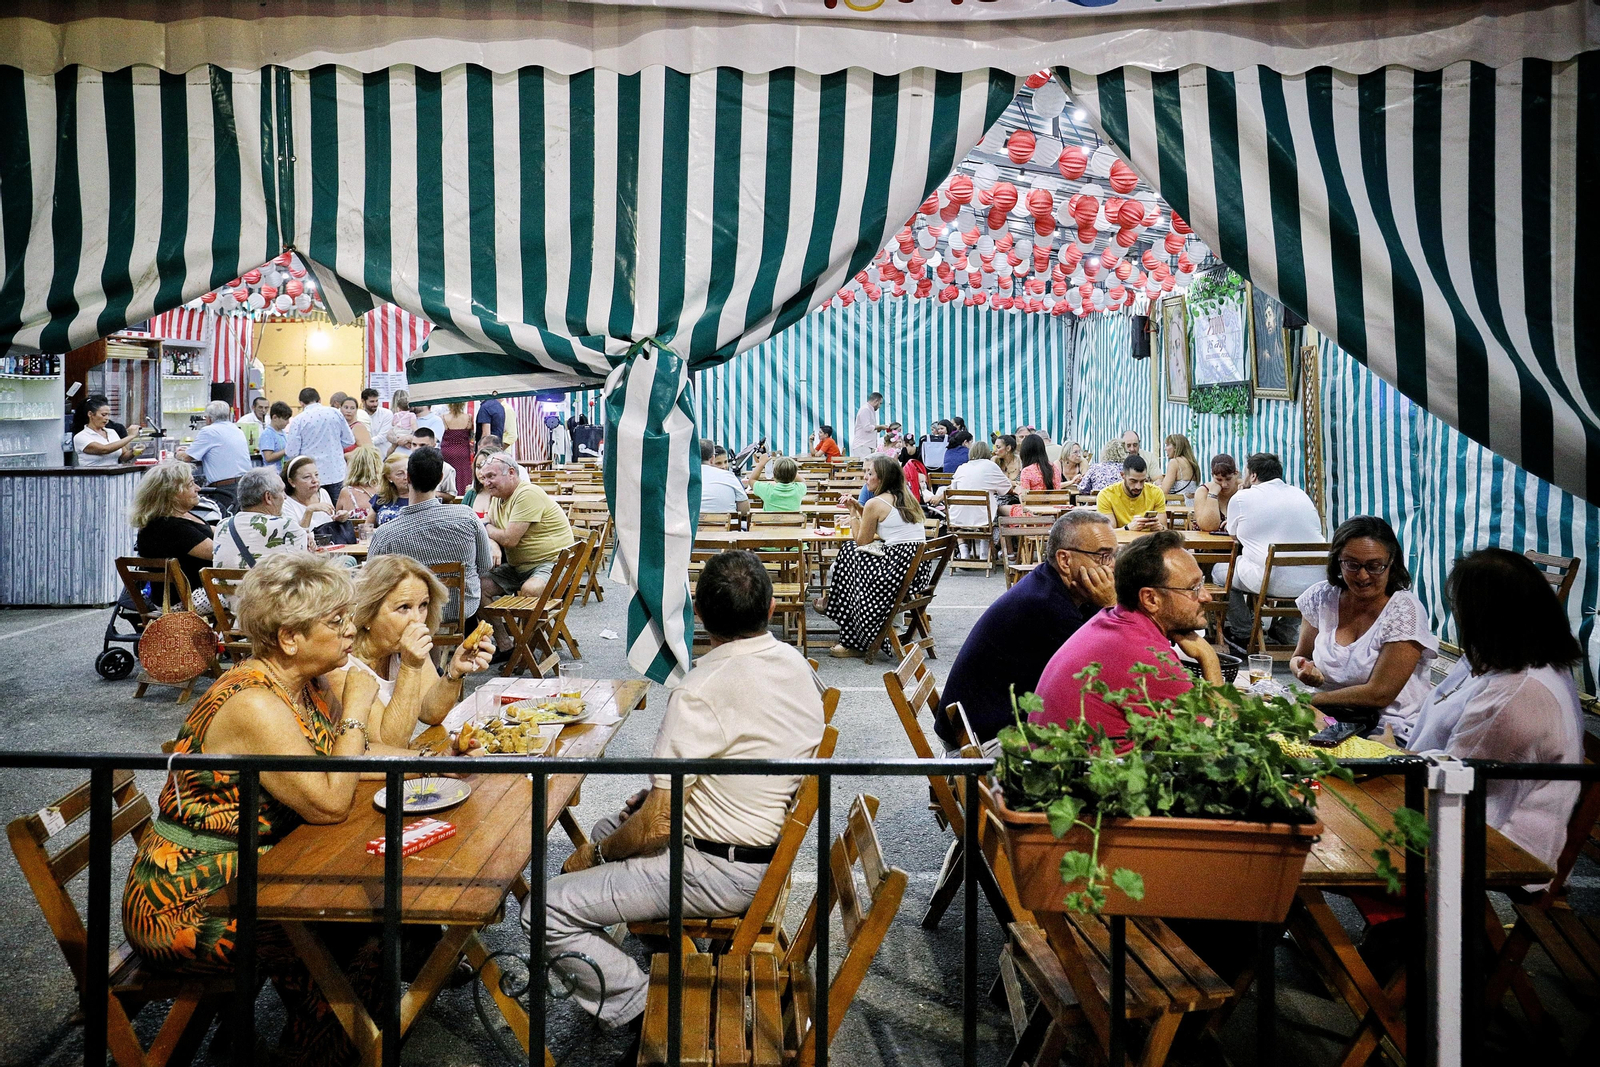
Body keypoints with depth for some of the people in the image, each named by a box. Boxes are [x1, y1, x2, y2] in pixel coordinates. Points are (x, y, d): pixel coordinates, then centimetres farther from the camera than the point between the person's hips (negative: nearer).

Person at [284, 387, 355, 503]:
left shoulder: (298, 420, -8)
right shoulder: (335, 413, -1)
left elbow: (292, 451, -7)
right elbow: (349, 441, 5)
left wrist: (287, 435, 11)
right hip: (336, 473, 2)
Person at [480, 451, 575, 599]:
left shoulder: (528, 494, -18)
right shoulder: (498, 498, 13)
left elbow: (509, 539, -22)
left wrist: (487, 528, -2)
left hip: (552, 563, -9)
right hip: (517, 567, 9)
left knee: (530, 589, -36)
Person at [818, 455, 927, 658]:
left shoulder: (875, 503, -9)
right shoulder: (907, 498, 15)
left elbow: (861, 540, 1)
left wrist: (853, 511, 10)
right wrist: (859, 509, 19)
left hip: (897, 569, -9)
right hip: (918, 570, 9)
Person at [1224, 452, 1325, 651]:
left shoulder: (1242, 498, 0)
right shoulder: (1301, 495, 15)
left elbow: (1233, 533, 16)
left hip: (1271, 582, -5)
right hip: (1314, 584, 5)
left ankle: (1242, 635, 24)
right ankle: (1285, 633, 37)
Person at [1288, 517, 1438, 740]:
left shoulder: (1404, 611, -12)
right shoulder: (1321, 597, 1)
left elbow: (1379, 694, -16)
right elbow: (1299, 657, 14)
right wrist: (1305, 670, -11)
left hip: (1390, 731, -5)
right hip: (1330, 720, 5)